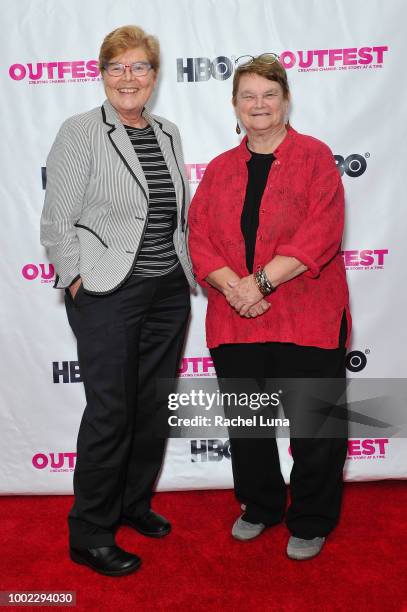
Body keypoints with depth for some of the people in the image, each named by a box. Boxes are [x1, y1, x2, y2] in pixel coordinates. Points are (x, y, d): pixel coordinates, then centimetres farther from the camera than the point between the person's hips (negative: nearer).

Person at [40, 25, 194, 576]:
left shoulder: (168, 135, 12)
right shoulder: (81, 133, -6)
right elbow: (58, 222, -8)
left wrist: (188, 270, 10)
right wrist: (78, 282, -12)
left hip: (169, 292, 6)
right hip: (108, 294, -6)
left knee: (154, 405, 13)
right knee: (110, 412, -1)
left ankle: (135, 503, 34)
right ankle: (89, 534, 16)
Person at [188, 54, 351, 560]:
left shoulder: (315, 157, 0)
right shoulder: (220, 169, 12)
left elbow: (320, 234, -12)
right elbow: (200, 237, 3)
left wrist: (261, 281, -18)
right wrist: (232, 286, -14)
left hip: (306, 322, -4)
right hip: (235, 323, 4)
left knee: (314, 425, 6)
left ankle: (311, 522, 29)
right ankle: (259, 507, 39)